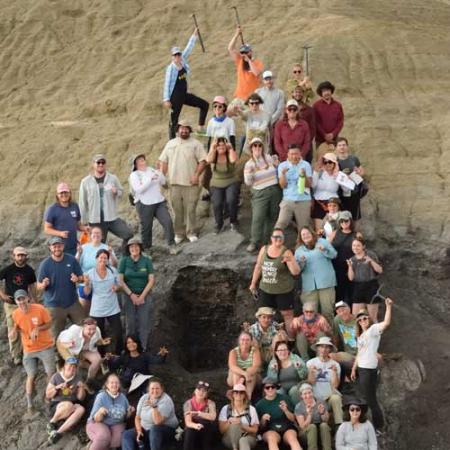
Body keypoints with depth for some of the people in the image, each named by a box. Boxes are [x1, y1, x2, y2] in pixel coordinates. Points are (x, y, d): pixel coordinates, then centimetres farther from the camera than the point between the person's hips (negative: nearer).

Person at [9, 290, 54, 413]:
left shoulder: (40, 309, -21)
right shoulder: (16, 314, -12)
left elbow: (49, 324, -9)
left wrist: (38, 329, -25)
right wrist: (14, 330, -12)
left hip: (46, 346, -2)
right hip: (29, 349, 2)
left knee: (51, 374, 5)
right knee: (31, 376, 7)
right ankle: (29, 404, 18)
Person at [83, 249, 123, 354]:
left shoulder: (113, 271, -3)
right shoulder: (90, 273, -7)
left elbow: (119, 285, 8)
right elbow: (87, 293, -5)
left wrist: (116, 287, -15)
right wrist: (86, 283, -25)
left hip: (113, 309, 1)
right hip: (97, 311, -1)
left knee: (118, 335, 1)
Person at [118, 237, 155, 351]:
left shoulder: (147, 260, -1)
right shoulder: (124, 260, 0)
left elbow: (151, 280, -3)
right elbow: (121, 280, -2)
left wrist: (142, 296, -9)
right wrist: (131, 294, -9)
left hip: (145, 295, 0)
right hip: (129, 295, 0)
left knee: (144, 324, -2)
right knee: (130, 324, 3)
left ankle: (143, 349, 3)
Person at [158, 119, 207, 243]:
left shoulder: (195, 144, 3)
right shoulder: (170, 143, 14)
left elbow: (203, 160, -3)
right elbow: (163, 161, 15)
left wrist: (196, 175, -13)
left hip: (190, 183, -3)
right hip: (174, 183, 3)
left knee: (190, 209, -2)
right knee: (177, 210, 6)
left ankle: (191, 233, 9)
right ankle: (179, 233, 14)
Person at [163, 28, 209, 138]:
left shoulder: (183, 61, 3)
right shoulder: (171, 68, -14)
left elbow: (189, 48, 8)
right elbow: (167, 84, -15)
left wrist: (195, 35, 7)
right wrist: (166, 99, -20)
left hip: (184, 94, 8)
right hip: (175, 97, -8)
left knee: (204, 104, 9)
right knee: (174, 120, -2)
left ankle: (201, 127, 13)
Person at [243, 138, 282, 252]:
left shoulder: (269, 158, 4)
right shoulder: (249, 164, -3)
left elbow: (278, 171, 17)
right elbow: (248, 182, -8)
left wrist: (277, 165, -4)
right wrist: (249, 172, -25)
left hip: (275, 191, 3)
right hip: (260, 193, -3)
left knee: (273, 217, 8)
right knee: (257, 218, -13)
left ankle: (268, 241, 22)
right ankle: (254, 242, -4)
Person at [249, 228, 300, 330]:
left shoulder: (286, 253, -11)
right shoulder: (264, 249, 1)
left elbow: (296, 272, -16)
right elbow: (258, 267, 12)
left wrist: (291, 260, -34)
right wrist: (253, 284, 17)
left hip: (284, 290, -4)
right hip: (265, 289, 4)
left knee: (287, 314, 2)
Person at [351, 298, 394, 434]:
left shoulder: (373, 329, -8)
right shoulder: (361, 335, 19)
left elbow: (386, 323, -27)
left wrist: (389, 306, -35)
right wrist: (354, 369, 19)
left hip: (369, 369, -9)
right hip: (361, 368, 9)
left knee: (370, 399, -3)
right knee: (363, 398, 14)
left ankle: (379, 427, 7)